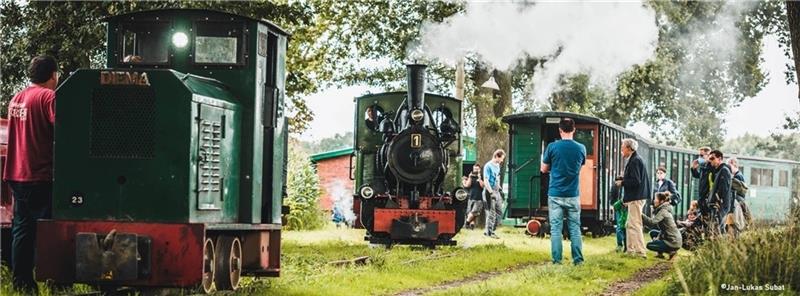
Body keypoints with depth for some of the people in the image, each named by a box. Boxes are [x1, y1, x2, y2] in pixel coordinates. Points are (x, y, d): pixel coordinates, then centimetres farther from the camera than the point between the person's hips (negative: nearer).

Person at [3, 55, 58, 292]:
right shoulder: (48, 96, -12)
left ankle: (22, 282, 14)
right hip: (41, 175, -8)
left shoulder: (16, 99, 13)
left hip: (17, 175, 8)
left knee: (21, 229, 11)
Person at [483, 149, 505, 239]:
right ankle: (489, 232, 1)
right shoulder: (488, 166, -11)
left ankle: (491, 230, 15)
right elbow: (486, 181, -16)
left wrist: (500, 189, 18)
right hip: (490, 192, -9)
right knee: (491, 213, -5)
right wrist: (491, 193, -22)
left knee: (499, 212, 8)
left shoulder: (497, 166, 14)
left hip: (496, 191, 9)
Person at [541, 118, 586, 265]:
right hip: (573, 195, 2)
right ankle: (578, 259, 5)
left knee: (556, 228, 2)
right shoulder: (581, 148, 0)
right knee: (575, 228, 8)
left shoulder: (552, 147, -6)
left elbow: (544, 169, 5)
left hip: (555, 194, -2)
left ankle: (557, 259, 0)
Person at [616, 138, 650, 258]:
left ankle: (640, 252, -9)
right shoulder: (634, 159, 16)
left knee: (635, 225, -9)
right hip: (634, 197, 11)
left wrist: (622, 183, -10)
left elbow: (636, 181, -21)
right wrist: (624, 178, 12)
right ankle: (630, 250, 22)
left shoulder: (635, 161, -16)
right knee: (629, 225, 16)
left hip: (636, 198, -11)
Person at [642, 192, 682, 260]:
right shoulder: (664, 209, 14)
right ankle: (660, 254, 18)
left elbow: (652, 222, -29)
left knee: (649, 245, -1)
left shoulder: (663, 211, -16)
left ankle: (671, 251, -5)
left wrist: (641, 216, -29)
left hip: (673, 242, -9)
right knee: (652, 233, 20)